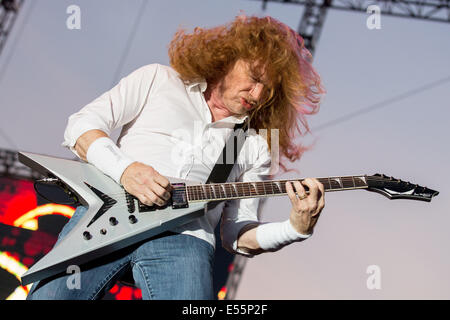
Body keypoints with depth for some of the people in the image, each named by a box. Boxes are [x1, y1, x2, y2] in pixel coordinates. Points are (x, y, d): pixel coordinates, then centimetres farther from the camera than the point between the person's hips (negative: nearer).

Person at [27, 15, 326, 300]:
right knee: (48, 294, -22)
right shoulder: (158, 79, 16)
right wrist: (124, 168, -11)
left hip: (184, 238, 2)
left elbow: (237, 233, 17)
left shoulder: (256, 148, 21)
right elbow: (80, 126, 7)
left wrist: (296, 228, -2)